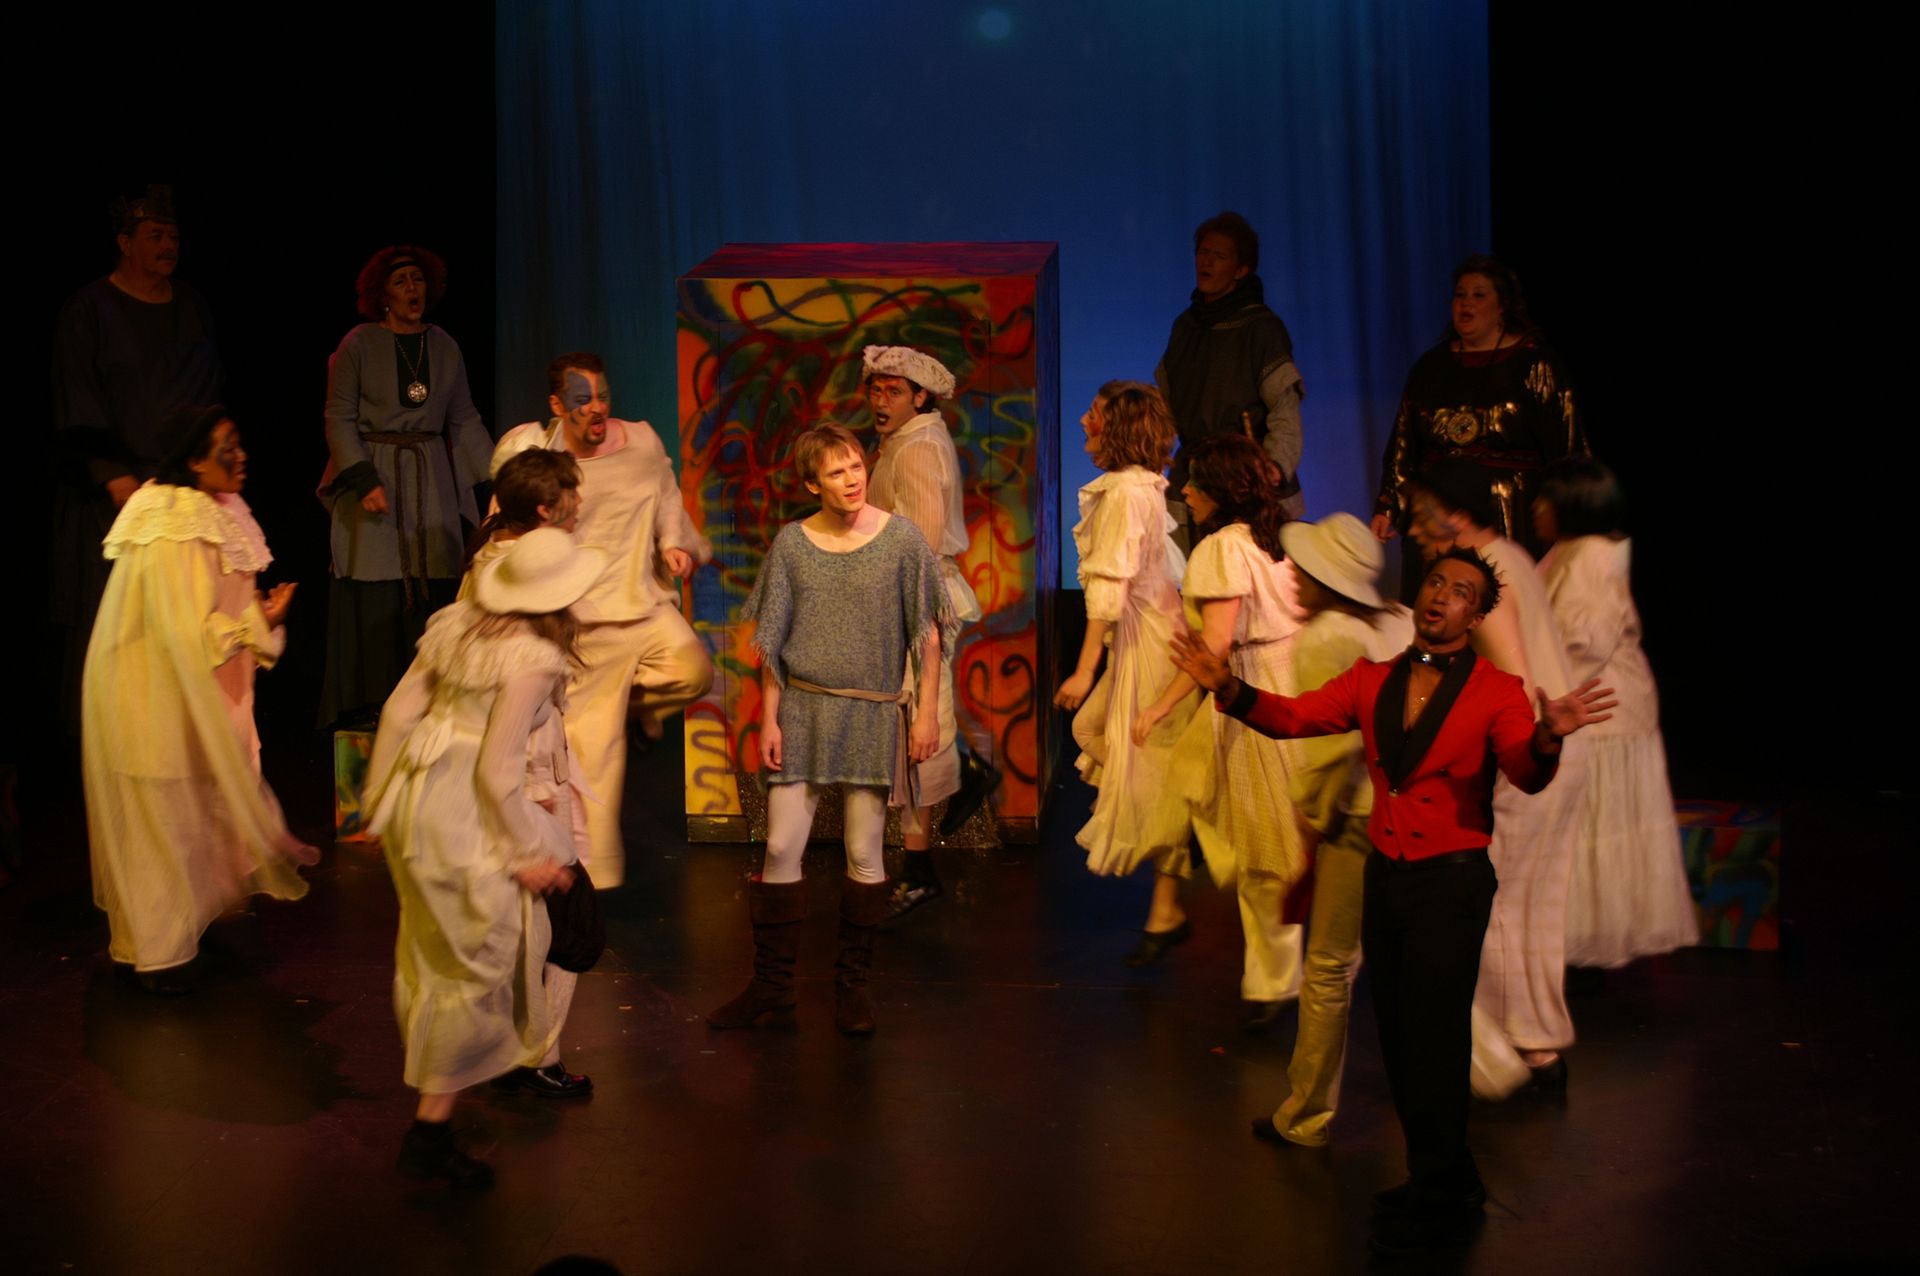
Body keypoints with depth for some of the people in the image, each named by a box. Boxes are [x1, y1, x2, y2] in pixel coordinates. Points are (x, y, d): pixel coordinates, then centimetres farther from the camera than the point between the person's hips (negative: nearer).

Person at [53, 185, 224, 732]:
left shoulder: (193, 308, 11)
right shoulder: (87, 311, -3)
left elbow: (213, 394, 15)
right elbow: (79, 410, -8)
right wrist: (118, 479, -16)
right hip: (111, 489, -4)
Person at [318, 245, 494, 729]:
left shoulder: (444, 346, 9)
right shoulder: (359, 344, -2)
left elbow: (464, 419, 13)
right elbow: (339, 418, -4)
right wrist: (366, 481, -14)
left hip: (430, 480, 3)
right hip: (373, 475, -3)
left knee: (432, 589, -1)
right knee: (374, 594, -5)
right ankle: (369, 703, 3)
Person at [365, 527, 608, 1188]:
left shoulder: (458, 622, 6)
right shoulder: (533, 657, -17)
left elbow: (399, 711, 9)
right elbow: (496, 768, -19)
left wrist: (380, 797, 20)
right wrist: (528, 854, -9)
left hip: (414, 793, 9)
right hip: (462, 814, -9)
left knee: (434, 947, 25)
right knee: (478, 967, 3)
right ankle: (430, 1133, 9)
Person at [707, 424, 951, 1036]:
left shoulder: (901, 538, -3)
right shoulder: (791, 544, 1)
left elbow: (928, 633, 1)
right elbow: (771, 642, 6)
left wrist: (927, 712, -3)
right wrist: (769, 719, 2)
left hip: (873, 712, -1)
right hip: (801, 708, 1)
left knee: (865, 853, 4)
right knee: (781, 847, 0)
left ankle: (852, 984, 19)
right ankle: (771, 986, 13)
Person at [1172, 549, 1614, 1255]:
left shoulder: (1496, 692, -10)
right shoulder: (1373, 680, 3)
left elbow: (1524, 773, -24)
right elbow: (1295, 716, -4)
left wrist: (1546, 740, -46)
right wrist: (1230, 689, -20)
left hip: (1452, 881, -5)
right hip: (1385, 874, 5)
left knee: (1431, 1042, 3)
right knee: (1398, 1038, 15)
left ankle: (1435, 1206, 23)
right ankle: (1451, 1180, 35)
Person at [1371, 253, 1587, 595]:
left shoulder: (1534, 364, 2)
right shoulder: (1431, 366, 13)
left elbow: (1566, 449, -2)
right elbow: (1402, 447, 14)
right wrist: (1387, 509, 7)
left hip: (1512, 520, -3)